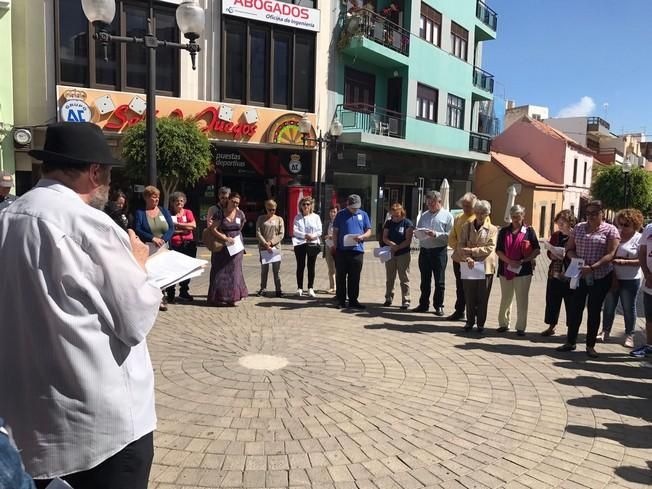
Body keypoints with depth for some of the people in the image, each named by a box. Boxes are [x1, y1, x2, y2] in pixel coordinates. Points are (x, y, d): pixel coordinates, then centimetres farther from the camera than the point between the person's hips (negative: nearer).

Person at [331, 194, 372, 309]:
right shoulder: (341, 214, 5)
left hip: (357, 250, 1)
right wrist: (335, 246, -3)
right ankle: (341, 301, 11)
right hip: (342, 250, -1)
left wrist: (362, 236, -10)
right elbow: (335, 232, 6)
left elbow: (369, 231, 11)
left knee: (354, 278, 6)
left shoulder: (363, 215, 10)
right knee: (341, 277, 3)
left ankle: (353, 300, 15)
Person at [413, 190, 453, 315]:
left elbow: (449, 236, -9)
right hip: (424, 250, 5)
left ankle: (438, 306, 13)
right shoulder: (424, 215, 15)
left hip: (439, 251, -4)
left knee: (439, 281, 3)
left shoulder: (447, 216, 0)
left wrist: (436, 234, -19)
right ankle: (423, 304, 20)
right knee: (424, 280, 11)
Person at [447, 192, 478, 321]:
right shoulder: (458, 219, 15)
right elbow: (452, 237, 15)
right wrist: (457, 246, -4)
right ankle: (459, 312, 23)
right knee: (460, 286, 13)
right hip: (458, 257, 6)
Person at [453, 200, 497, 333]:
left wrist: (471, 251, -16)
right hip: (468, 267, 1)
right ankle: (470, 322, 21)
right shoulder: (466, 227, 7)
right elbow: (461, 245, 0)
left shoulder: (492, 229, 3)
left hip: (485, 267, -1)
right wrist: (467, 258, -17)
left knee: (483, 298, 5)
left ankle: (480, 323, 17)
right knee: (469, 297, 7)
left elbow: (490, 248, -9)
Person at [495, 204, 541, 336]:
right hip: (506, 270, 2)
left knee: (522, 300, 2)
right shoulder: (504, 231, 6)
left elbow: (537, 250, 0)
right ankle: (504, 324, 25)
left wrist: (523, 261, -12)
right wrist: (510, 261, -12)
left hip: (523, 270, -2)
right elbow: (498, 250, 2)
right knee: (505, 299, 12)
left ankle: (521, 327, 12)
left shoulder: (529, 231, 1)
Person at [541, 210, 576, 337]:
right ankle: (551, 327, 23)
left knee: (571, 303, 4)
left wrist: (567, 255, -22)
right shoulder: (556, 235, 9)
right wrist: (555, 256, -6)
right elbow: (549, 253, 14)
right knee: (552, 301, 10)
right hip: (555, 273, 5)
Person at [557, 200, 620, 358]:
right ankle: (570, 342, 17)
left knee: (594, 311, 6)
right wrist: (575, 259, -12)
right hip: (579, 276, 3)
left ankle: (590, 345, 16)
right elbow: (569, 249, 10)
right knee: (575, 309, 6)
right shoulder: (578, 228, 8)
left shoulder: (610, 230, -4)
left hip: (600, 277, -3)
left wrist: (592, 267, -23)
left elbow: (610, 254, -12)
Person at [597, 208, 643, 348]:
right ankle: (605, 331, 23)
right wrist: (612, 277, -6)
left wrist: (624, 262, -24)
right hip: (612, 277, 4)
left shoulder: (639, 239, -7)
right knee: (609, 306, 11)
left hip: (630, 280, -3)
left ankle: (629, 336, 18)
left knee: (629, 308, 6)